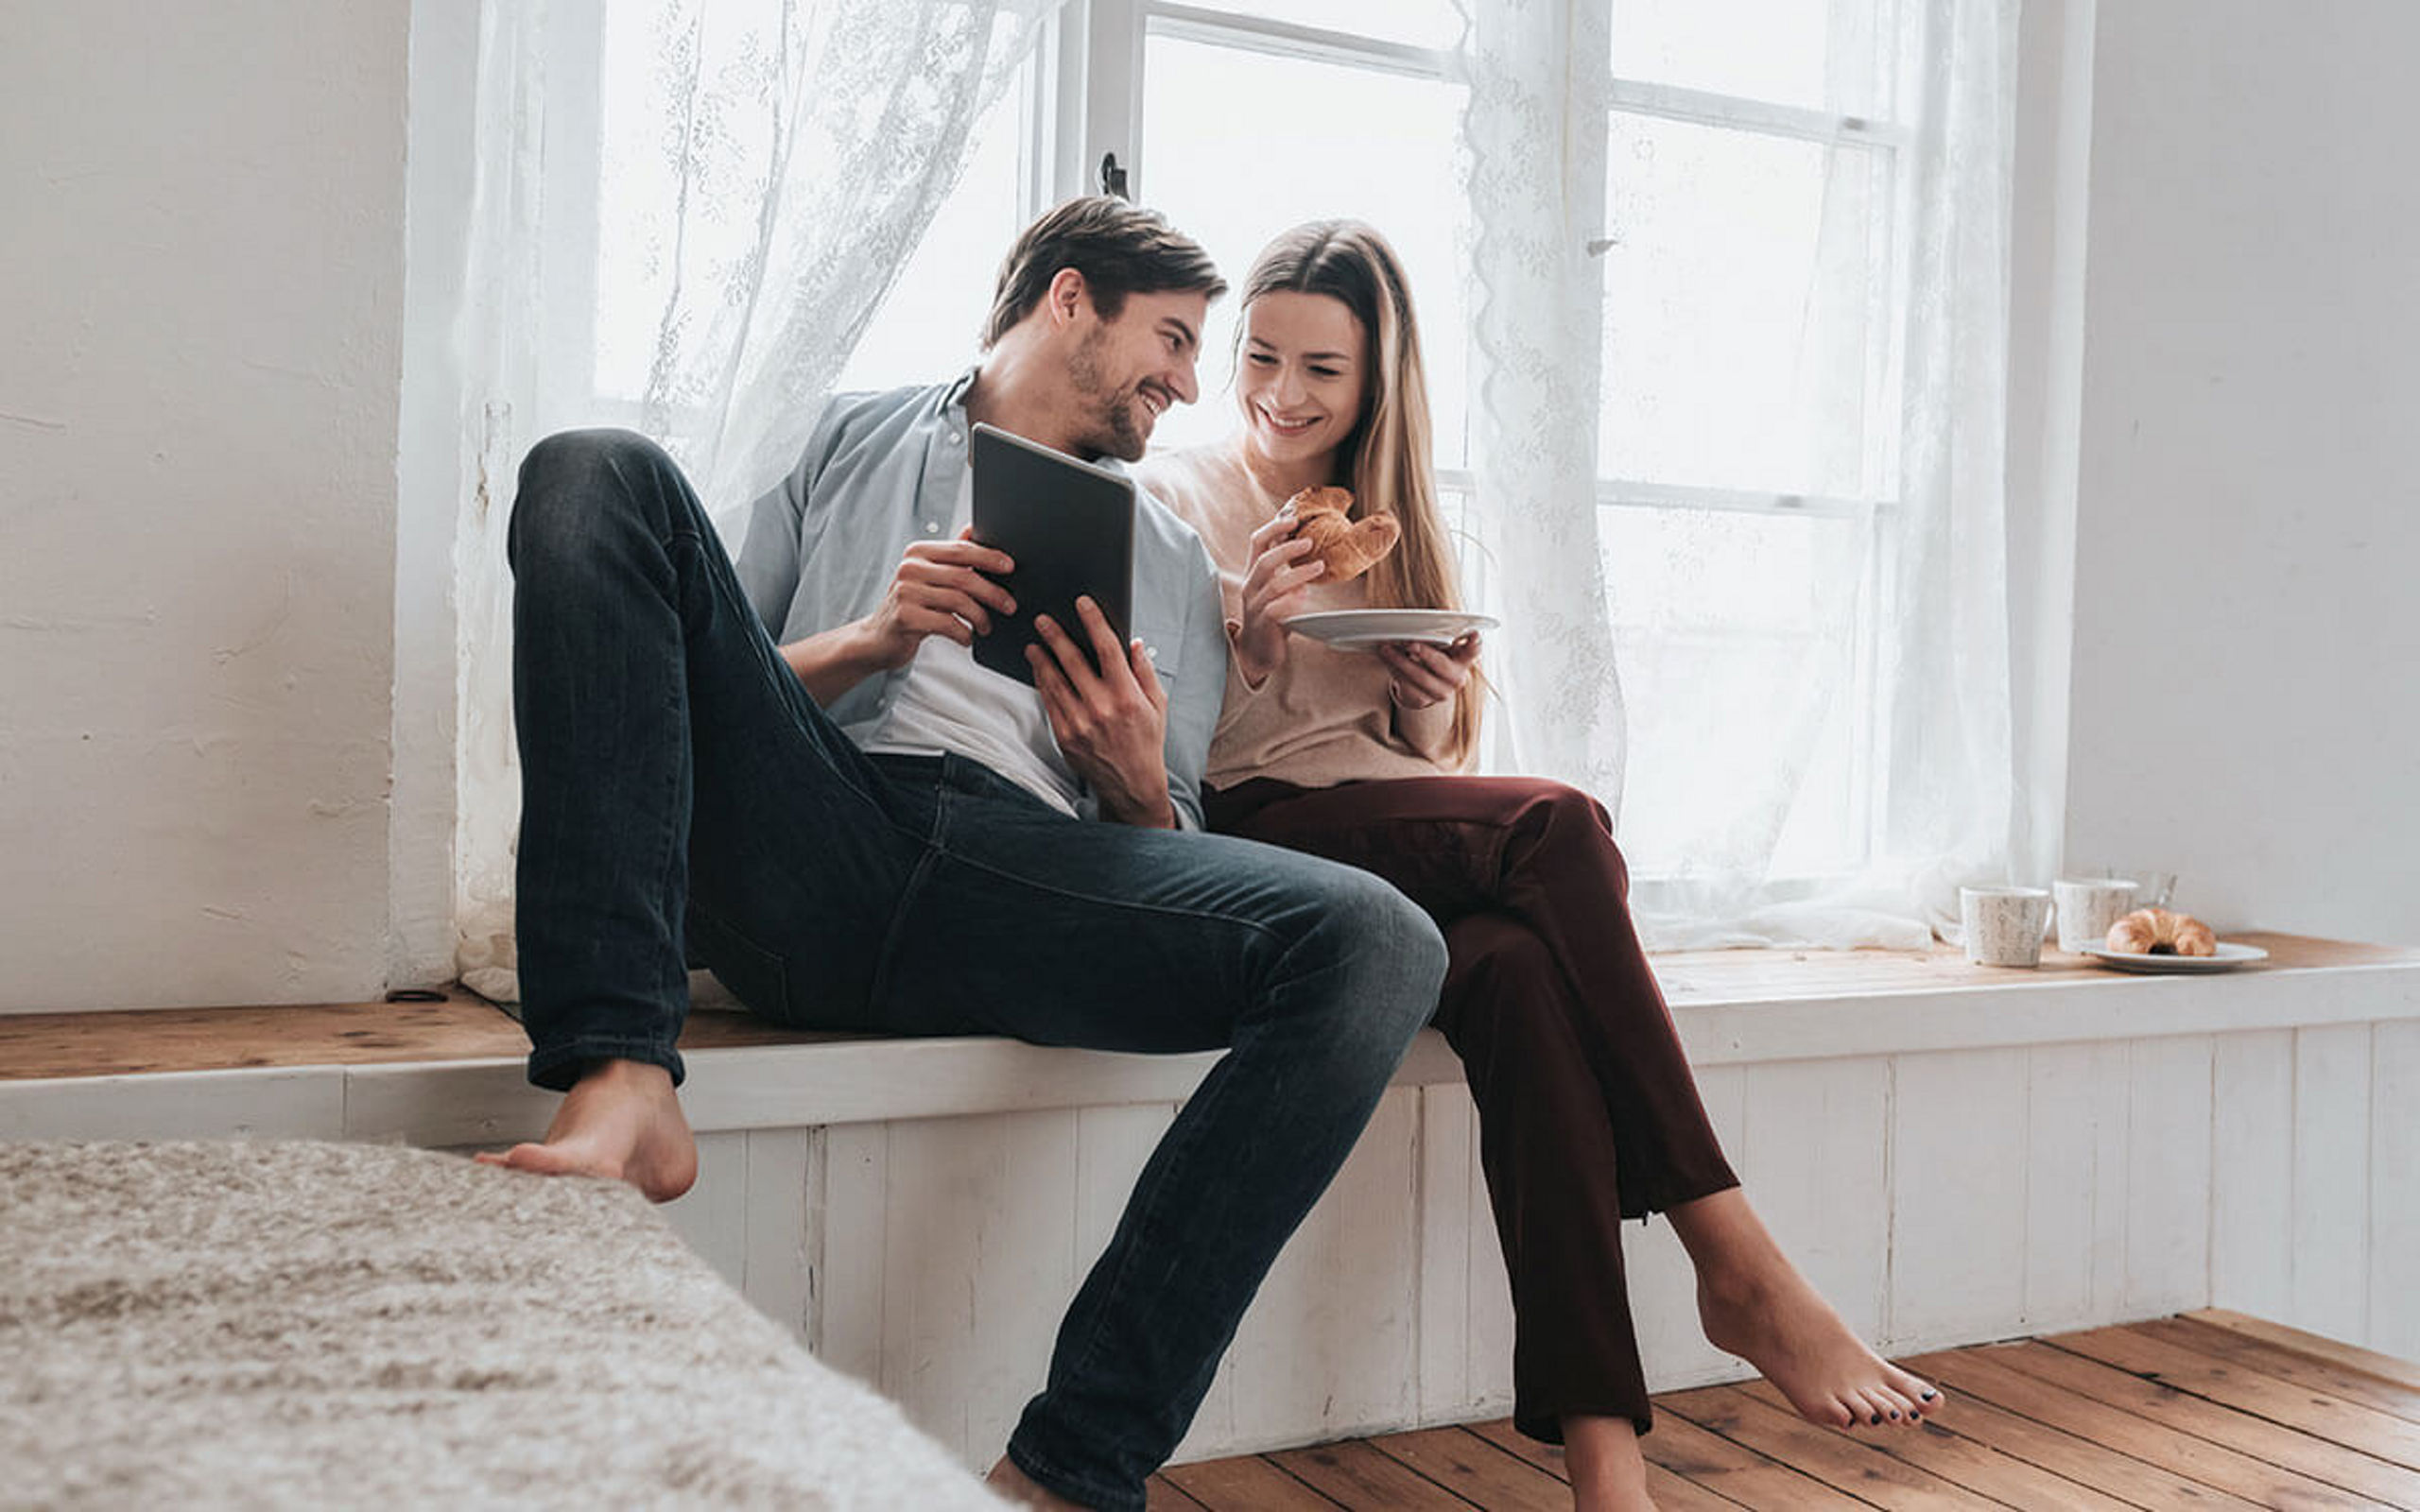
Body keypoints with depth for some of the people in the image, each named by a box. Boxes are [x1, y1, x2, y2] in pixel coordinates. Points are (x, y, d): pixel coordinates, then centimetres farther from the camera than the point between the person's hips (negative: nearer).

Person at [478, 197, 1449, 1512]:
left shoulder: (1178, 563, 31)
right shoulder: (856, 437, 27)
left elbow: (1168, 863, 24)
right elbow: (709, 699, 17)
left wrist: (1138, 792, 1)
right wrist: (872, 641, 0)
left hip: (1029, 881, 1)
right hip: (805, 846, 0)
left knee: (1379, 946, -25)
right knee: (596, 472, -18)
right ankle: (618, 1088, -33)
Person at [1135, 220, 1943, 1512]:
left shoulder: (1398, 527, 24)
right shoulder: (1171, 498, 9)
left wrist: (1438, 715, 0)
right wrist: (1249, 647, -17)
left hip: (1411, 843, 4)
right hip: (1252, 842, -4)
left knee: (1520, 971, -33)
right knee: (1557, 823, -32)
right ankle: (1736, 1262, -30)